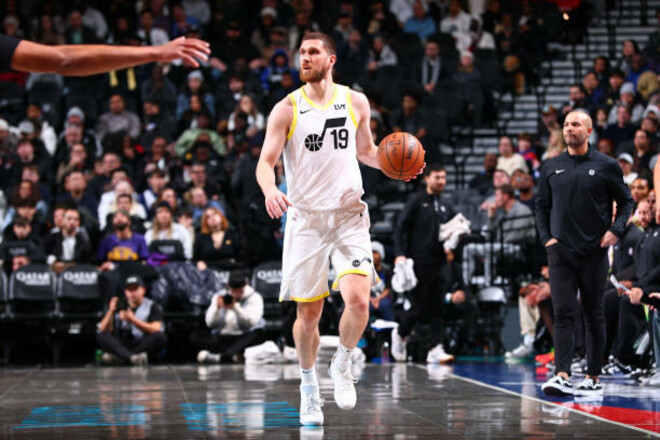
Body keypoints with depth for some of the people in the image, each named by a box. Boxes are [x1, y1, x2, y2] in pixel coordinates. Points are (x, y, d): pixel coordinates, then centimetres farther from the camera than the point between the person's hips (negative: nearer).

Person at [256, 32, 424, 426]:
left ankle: (342, 365, 11)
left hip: (349, 215, 1)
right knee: (308, 312, 4)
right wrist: (269, 190, -26)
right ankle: (309, 385, 26)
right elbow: (266, 161, -4)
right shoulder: (287, 109, -1)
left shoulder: (356, 102, 5)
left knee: (359, 301, -17)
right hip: (306, 216, -1)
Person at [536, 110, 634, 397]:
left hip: (594, 252, -1)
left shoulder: (606, 166, 2)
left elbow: (626, 201, 7)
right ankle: (562, 377, -16)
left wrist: (616, 230, -7)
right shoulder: (551, 168, 9)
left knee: (594, 316, 6)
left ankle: (593, 379, 14)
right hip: (560, 252, 1)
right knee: (563, 314, -9)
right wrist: (546, 236, 4)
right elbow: (542, 205, 17)